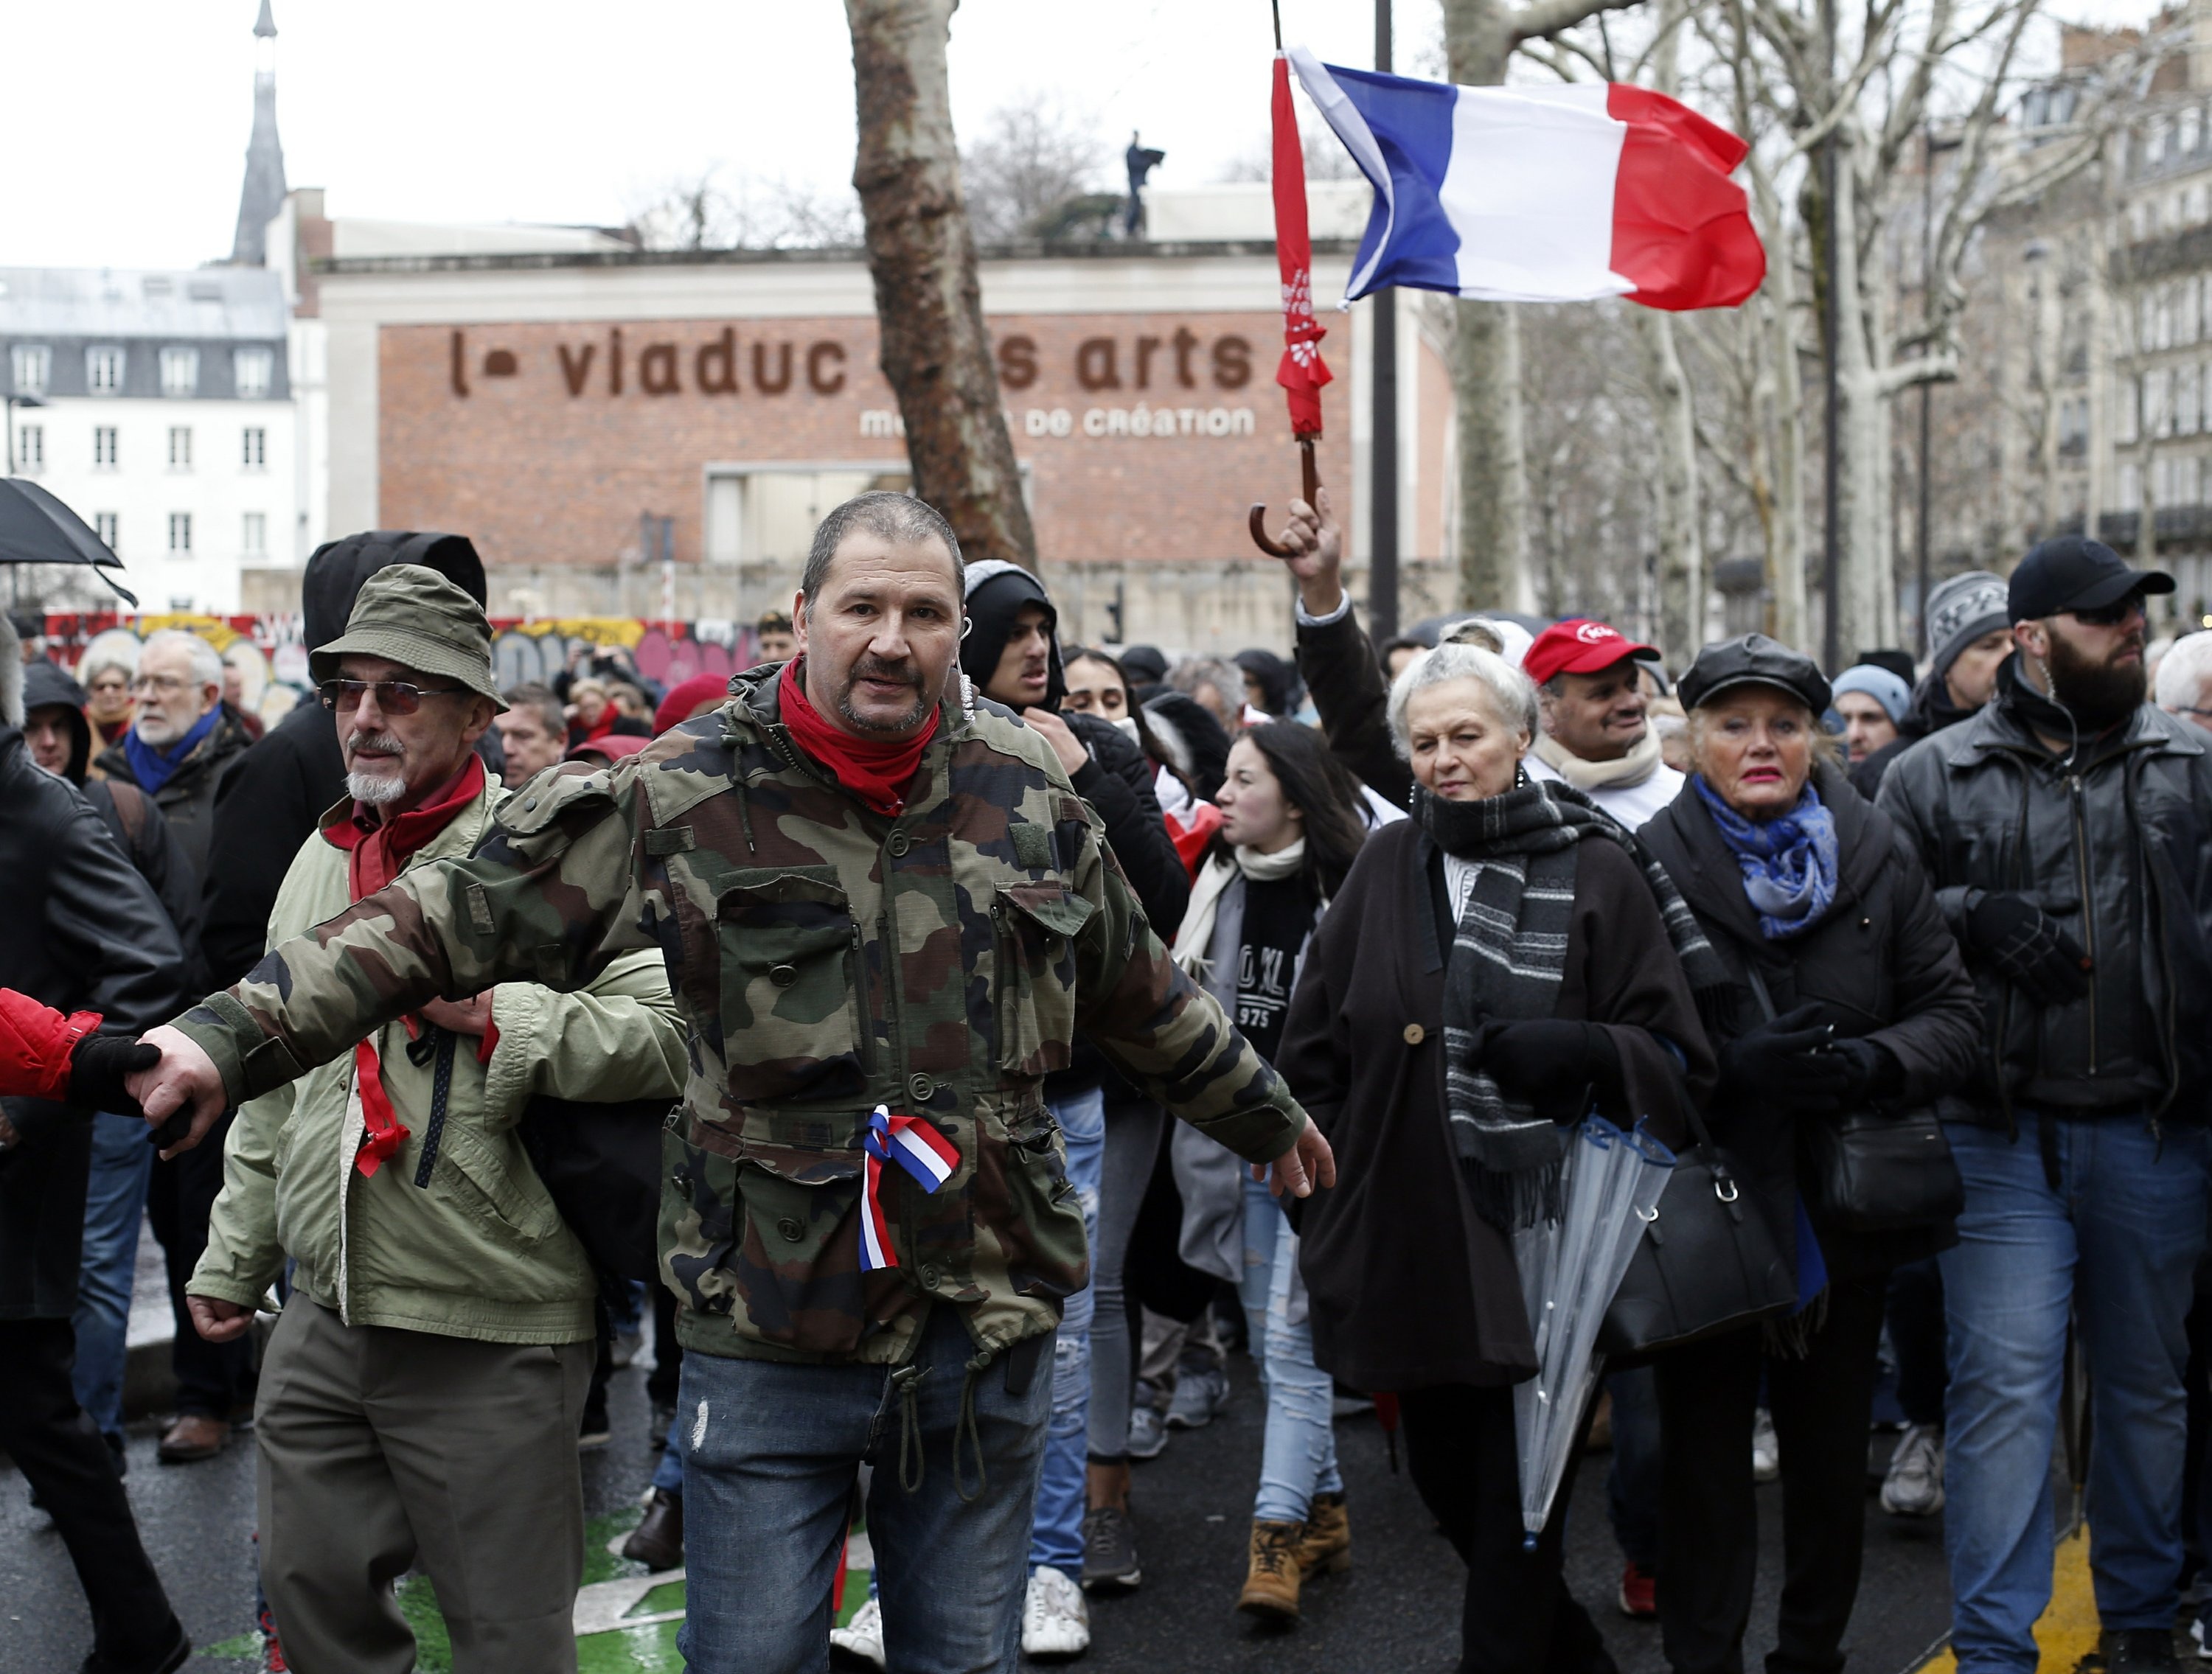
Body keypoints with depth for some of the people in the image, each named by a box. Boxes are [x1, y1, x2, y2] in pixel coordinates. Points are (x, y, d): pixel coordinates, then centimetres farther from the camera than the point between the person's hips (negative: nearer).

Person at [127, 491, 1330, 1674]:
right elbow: (444, 923, -10)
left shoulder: (1028, 796, 3)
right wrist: (235, 1035, -19)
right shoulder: (682, 800, -9)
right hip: (766, 1346, -3)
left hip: (983, 1332, 3)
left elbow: (1139, 994, 19)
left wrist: (1263, 1114, 31)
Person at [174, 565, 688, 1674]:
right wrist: (233, 1256, 25)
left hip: (489, 1334, -7)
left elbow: (670, 1034, -19)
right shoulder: (321, 862, 13)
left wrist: (493, 1012, -24)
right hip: (324, 1318, 7)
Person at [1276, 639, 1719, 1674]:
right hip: (1407, 1235, 5)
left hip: (1538, 1235, -5)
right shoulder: (1386, 868, 9)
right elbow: (1313, 1051, 14)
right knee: (1444, 1481, 15)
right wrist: (1326, 1199, 7)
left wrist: (1581, 1052, -23)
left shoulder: (1597, 872, -4)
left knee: (1518, 1501, 0)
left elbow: (1675, 1058, -4)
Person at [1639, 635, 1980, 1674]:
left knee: (1832, 1453, 14)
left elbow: (1953, 1015, 4)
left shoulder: (1875, 858, 3)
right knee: (1701, 1457, 5)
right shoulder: (1650, 864, -5)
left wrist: (1871, 1063, -16)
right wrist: (1731, 1069, -22)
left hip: (1844, 1212, 3)